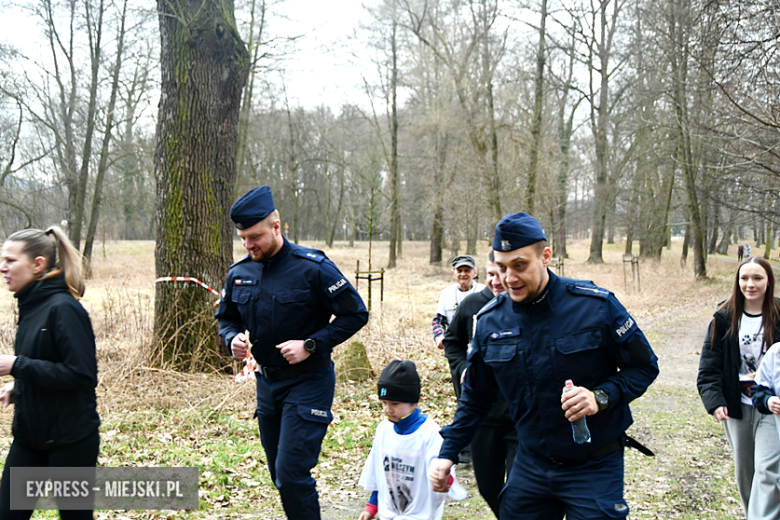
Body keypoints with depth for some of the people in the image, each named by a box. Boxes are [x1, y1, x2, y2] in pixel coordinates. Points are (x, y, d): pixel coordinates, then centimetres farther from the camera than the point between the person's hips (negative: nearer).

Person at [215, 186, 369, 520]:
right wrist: (233, 338, -6)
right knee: (281, 476, 16)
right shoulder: (238, 274, 2)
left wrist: (311, 345, -20)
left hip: (308, 383, -6)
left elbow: (355, 314, -12)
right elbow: (226, 318, 17)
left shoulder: (312, 267, -15)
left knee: (292, 474, -13)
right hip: (266, 382, 7)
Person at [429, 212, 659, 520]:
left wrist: (601, 397, -22)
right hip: (531, 465, 4)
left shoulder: (596, 306, -15)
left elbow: (645, 366, -4)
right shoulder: (490, 320, -3)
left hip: (594, 467, -3)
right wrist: (448, 453, 4)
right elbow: (475, 396, 10)